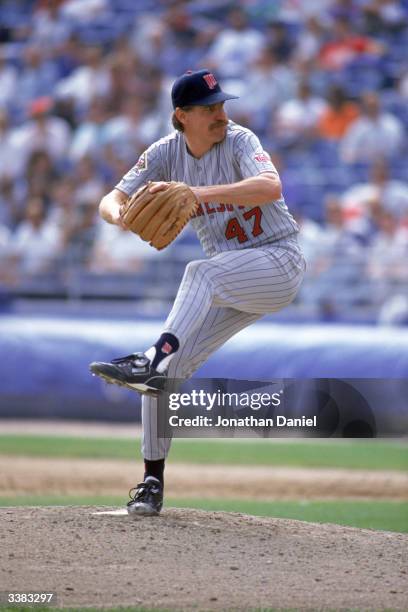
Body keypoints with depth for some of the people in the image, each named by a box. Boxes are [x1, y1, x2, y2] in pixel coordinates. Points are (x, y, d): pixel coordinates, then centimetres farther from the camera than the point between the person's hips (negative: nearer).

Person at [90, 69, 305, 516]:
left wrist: (198, 193, -45)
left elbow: (270, 187, -35)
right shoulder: (167, 152, 0)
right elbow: (111, 200, -4)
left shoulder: (238, 141, -15)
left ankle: (156, 358, -50)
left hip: (279, 263, -6)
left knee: (201, 273, -36)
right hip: (229, 285, 6)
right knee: (164, 372, -4)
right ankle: (152, 482, 4)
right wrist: (119, 213, -30)